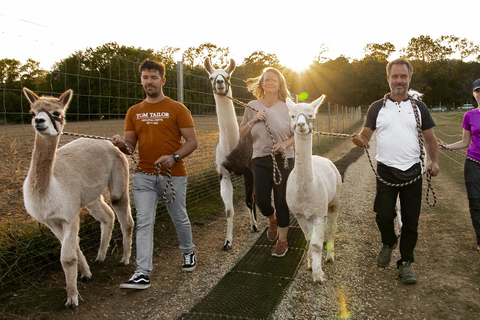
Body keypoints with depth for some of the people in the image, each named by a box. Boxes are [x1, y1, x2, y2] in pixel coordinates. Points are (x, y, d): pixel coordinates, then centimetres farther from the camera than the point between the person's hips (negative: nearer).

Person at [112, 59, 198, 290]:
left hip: (173, 175, -2)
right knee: (144, 223, -4)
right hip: (144, 175, 3)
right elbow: (130, 145, 10)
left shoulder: (177, 109, 0)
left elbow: (192, 141, -3)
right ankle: (142, 274, -1)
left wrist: (174, 157, -20)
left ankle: (188, 253, 39)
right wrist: (121, 144, -14)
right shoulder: (134, 112, 11)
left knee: (179, 219, 12)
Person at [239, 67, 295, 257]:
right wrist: (252, 121, -11)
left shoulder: (287, 107, 1)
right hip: (260, 159, 2)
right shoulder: (253, 107, 5)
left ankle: (282, 241, 19)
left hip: (284, 160, -1)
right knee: (261, 200, 2)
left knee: (282, 201, 2)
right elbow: (241, 135, 6)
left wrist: (286, 143, -16)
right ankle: (272, 221, 38)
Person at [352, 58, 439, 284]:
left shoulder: (419, 107, 10)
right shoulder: (377, 107, 7)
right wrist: (360, 139, -21)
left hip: (412, 171, 1)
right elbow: (366, 134, 3)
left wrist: (434, 161, -5)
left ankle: (405, 263, 19)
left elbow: (430, 138, 11)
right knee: (383, 215, -5)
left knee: (410, 220, 4)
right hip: (386, 170, -1)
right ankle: (389, 243, 27)